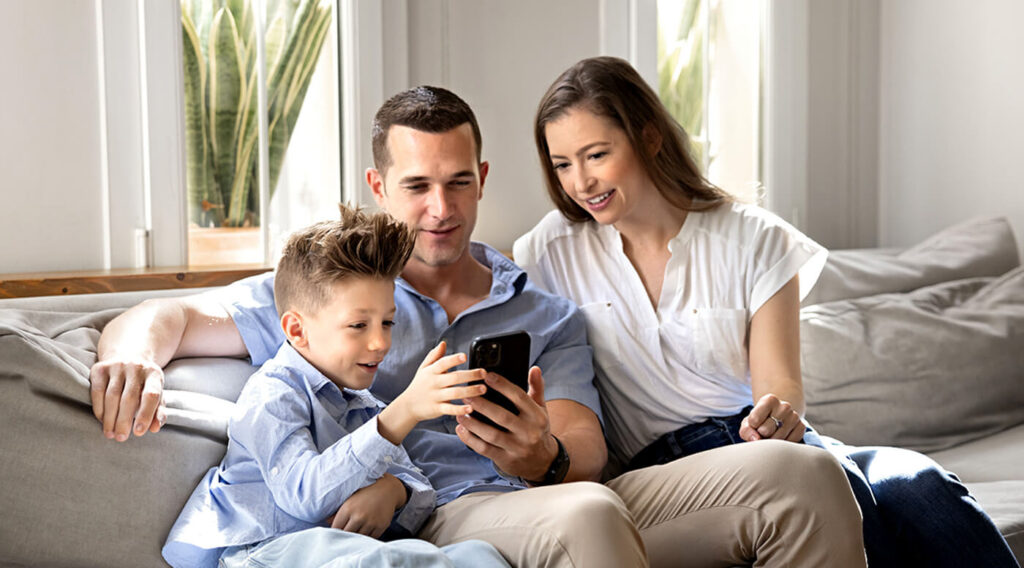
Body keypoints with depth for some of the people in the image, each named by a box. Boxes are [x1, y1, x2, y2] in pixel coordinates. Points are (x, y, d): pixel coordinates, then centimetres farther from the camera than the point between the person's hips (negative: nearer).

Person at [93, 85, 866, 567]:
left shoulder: (547, 315, 25)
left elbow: (587, 448, 9)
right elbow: (173, 317, 15)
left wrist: (546, 458, -18)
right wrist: (138, 351, -12)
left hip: (558, 499, 4)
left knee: (799, 471, -20)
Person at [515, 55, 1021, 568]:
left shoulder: (755, 241, 5)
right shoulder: (555, 250, 7)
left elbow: (779, 383, 1)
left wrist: (777, 414, -23)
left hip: (758, 437, 2)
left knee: (916, 483, -30)